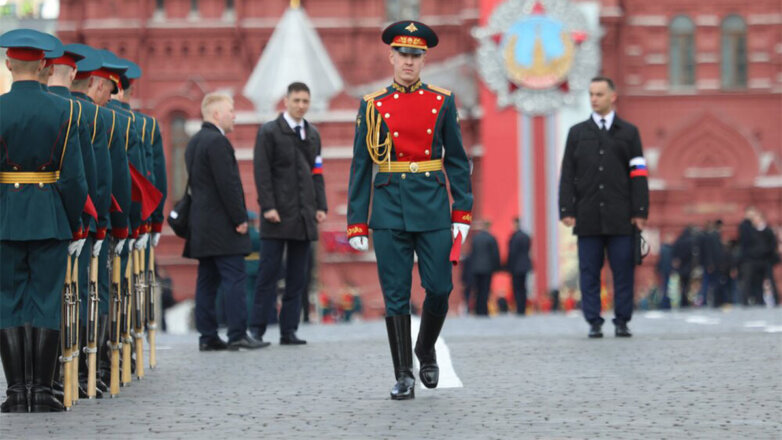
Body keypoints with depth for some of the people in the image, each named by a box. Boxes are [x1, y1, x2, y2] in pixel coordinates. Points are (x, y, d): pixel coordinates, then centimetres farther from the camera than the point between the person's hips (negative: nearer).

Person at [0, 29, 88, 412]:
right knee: (46, 304, 4)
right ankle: (42, 392, 2)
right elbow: (74, 177, -4)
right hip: (51, 219, 1)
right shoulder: (62, 111, -2)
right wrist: (75, 229, 4)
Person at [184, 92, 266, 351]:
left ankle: (207, 337, 8)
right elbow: (227, 184, -19)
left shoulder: (194, 142, 17)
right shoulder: (217, 141, -14)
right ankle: (238, 335, -11)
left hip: (201, 224, 10)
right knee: (234, 278, -9)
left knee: (207, 281, 8)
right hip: (221, 224, -10)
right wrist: (240, 219, -14)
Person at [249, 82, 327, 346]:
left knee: (297, 277, 4)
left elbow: (317, 173, 17)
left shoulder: (312, 134, 17)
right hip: (278, 215, -5)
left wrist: (320, 206, 7)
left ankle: (289, 331, 6)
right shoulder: (269, 132, 0)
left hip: (304, 215, 5)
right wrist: (268, 206, -14)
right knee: (269, 273, -5)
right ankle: (257, 329, -2)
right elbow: (262, 172, -6)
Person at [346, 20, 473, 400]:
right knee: (396, 295, -1)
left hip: (433, 209, 1)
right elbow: (360, 166, 5)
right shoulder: (372, 105, 4)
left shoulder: (442, 102, 6)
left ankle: (426, 351, 27)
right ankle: (403, 376, 7)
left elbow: (457, 161, 7)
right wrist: (356, 222, 1)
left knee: (439, 288, 0)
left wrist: (462, 213, -1)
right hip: (389, 209, -1)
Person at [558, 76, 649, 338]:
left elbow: (638, 175, 6)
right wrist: (567, 210, -1)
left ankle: (622, 322, 5)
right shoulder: (577, 133, 12)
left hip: (620, 217, -1)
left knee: (623, 270, -2)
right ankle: (594, 323, 4)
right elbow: (567, 175, 8)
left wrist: (640, 211, -3)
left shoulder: (629, 133, 10)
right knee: (589, 272, 0)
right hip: (587, 216, 1)